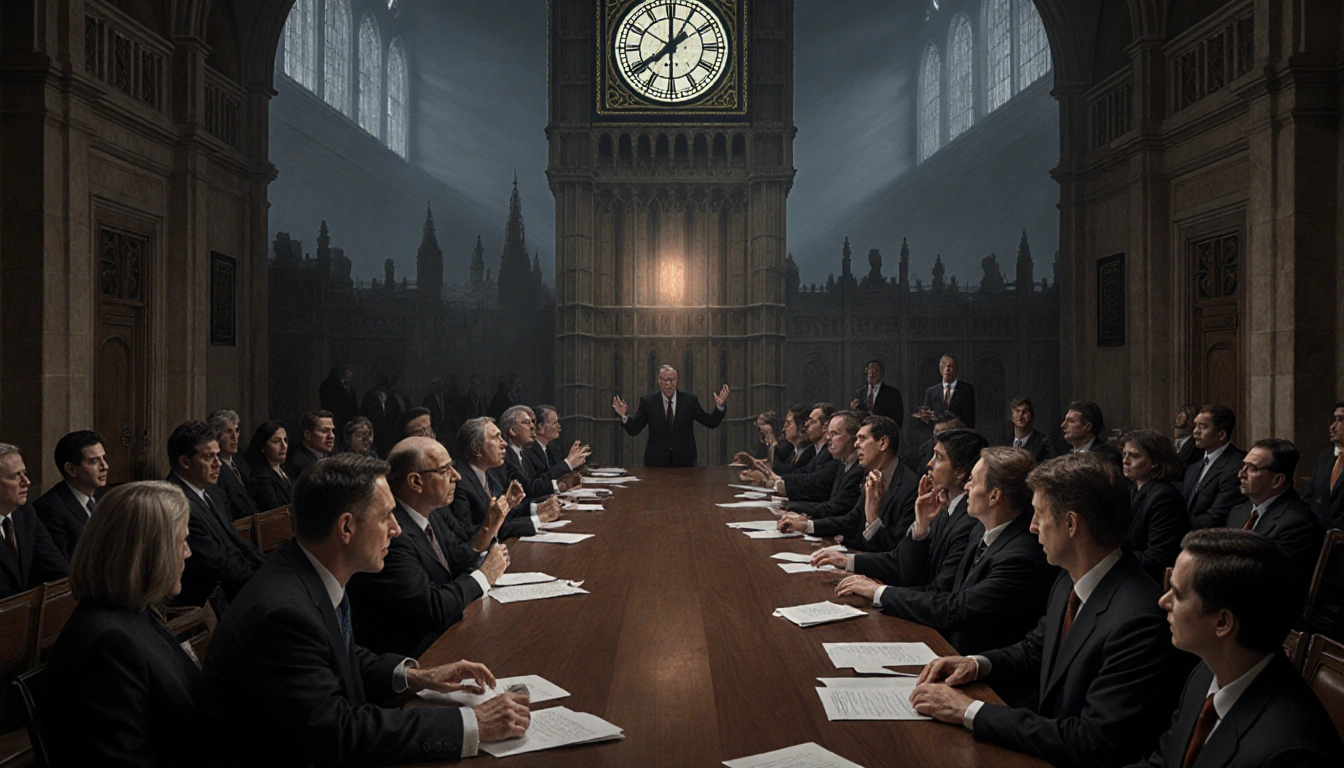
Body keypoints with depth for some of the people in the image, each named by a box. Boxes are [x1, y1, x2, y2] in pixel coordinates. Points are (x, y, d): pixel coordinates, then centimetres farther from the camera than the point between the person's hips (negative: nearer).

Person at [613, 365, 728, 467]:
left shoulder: (690, 400, 0)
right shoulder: (648, 401, -1)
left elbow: (711, 422, -1)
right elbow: (633, 430, -3)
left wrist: (720, 406, -17)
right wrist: (624, 416, -21)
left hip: (684, 461, 1)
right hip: (656, 460, 0)